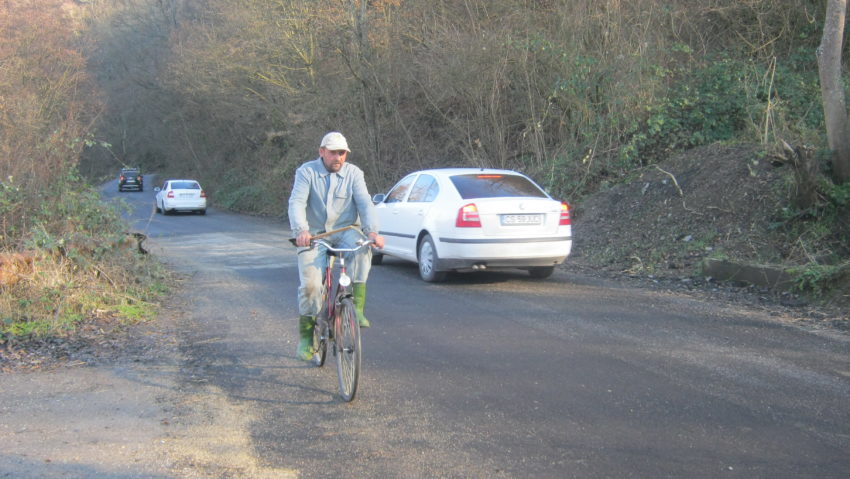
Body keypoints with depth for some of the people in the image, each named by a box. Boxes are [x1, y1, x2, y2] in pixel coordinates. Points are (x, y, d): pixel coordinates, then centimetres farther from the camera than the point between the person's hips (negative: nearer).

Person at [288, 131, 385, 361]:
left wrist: (372, 230, -28)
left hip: (344, 232, 1)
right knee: (310, 284, -16)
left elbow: (365, 203, -8)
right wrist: (301, 230, -34)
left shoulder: (353, 173, 3)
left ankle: (356, 307, -28)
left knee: (361, 245, -34)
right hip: (314, 235, -1)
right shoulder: (306, 172, -2)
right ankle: (306, 335, 5)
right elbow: (297, 202, -15)